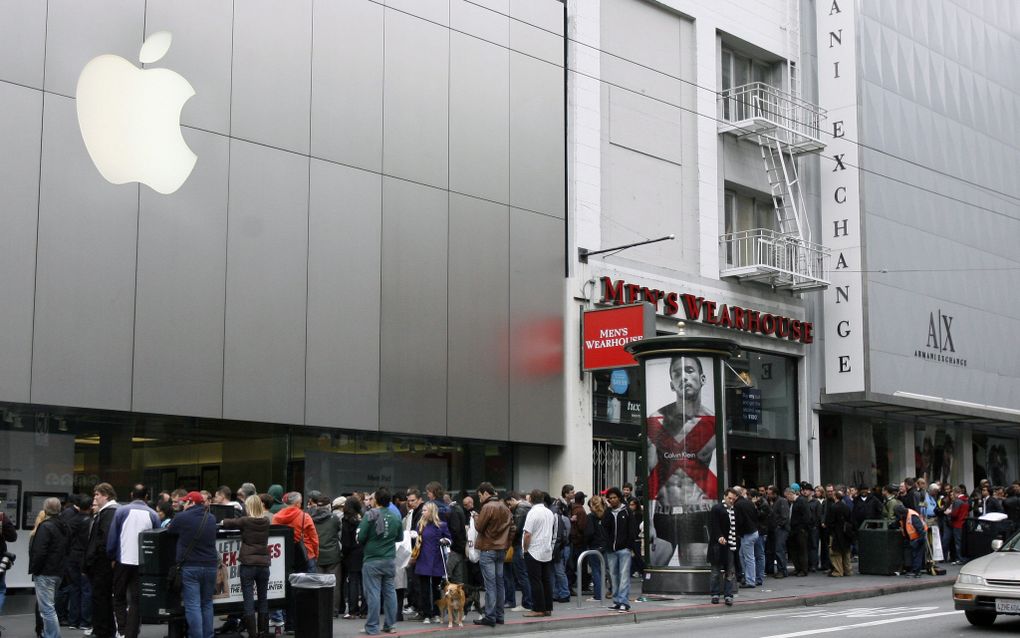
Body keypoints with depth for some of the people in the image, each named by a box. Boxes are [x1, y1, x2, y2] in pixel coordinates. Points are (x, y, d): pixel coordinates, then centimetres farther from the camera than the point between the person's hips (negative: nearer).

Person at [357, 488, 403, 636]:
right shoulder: (396, 517, 0)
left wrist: (363, 543, 8)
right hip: (389, 560, 4)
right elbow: (400, 538, 11)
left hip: (372, 560, -4)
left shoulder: (370, 515, -14)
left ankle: (372, 627, 2)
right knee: (390, 591, 12)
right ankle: (389, 625, 17)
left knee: (373, 593, -1)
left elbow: (360, 537, -13)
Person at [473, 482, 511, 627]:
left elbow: (479, 527, -12)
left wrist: (476, 518, 7)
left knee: (490, 584, -7)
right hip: (502, 549, 7)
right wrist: (506, 543, 14)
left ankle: (490, 617, -7)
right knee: (499, 582, 11)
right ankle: (499, 616, 14)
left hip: (488, 549, -7)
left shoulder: (487, 507, -13)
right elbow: (511, 525, 13)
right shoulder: (505, 507, 11)